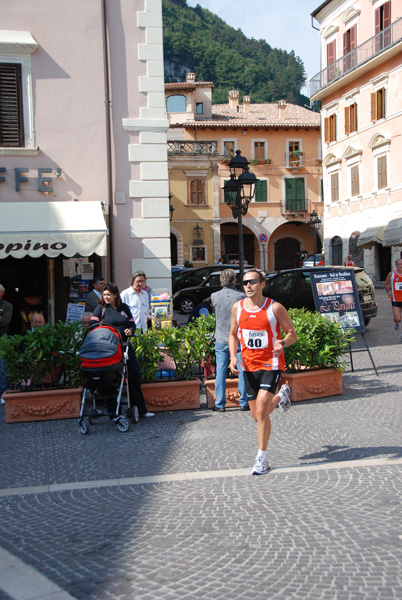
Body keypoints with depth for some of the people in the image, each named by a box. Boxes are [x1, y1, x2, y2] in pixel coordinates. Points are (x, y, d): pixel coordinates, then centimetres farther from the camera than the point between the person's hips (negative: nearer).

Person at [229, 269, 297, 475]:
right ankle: (281, 395, 45)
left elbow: (292, 334, -4)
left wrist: (282, 344, -26)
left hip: (271, 364, -5)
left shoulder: (275, 308, -11)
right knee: (258, 416, 12)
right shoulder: (237, 307, 2)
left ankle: (262, 458, -4)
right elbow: (233, 335, 14)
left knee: (261, 411, -18)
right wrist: (233, 356, -2)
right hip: (249, 365, 5)